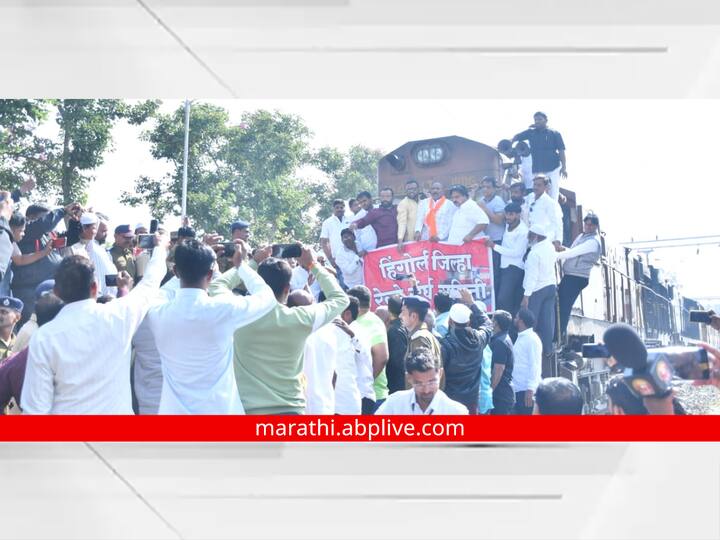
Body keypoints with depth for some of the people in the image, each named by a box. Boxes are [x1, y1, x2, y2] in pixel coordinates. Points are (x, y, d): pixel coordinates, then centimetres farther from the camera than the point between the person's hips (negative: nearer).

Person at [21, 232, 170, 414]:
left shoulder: (43, 338, -12)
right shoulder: (119, 315, -11)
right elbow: (149, 282, 7)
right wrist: (161, 247, 24)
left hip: (67, 411, 0)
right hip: (116, 410, 0)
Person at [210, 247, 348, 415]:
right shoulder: (300, 319, -6)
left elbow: (217, 285, 19)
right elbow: (340, 299, 13)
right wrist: (314, 266, 19)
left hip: (247, 411, 1)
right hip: (289, 411, 0)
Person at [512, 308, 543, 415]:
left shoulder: (532, 339, -11)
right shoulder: (520, 338, 16)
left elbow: (535, 366, -16)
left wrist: (530, 390, -21)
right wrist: (513, 385, 12)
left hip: (527, 390, -9)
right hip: (518, 389, 9)